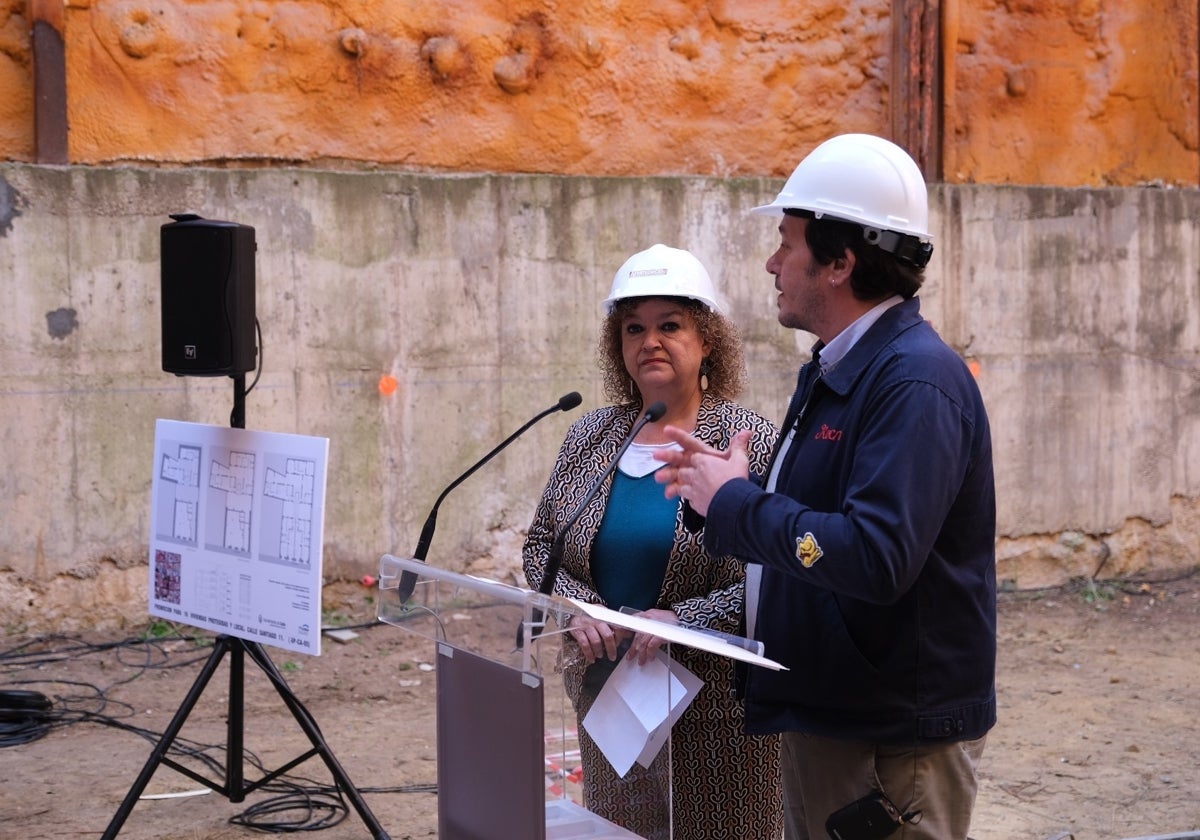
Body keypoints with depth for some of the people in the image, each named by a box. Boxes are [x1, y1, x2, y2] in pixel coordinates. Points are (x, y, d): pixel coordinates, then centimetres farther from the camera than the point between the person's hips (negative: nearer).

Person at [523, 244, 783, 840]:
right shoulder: (590, 437, 7)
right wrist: (577, 608, -7)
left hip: (717, 705, -4)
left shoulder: (749, 441, -8)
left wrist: (683, 620, -21)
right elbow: (540, 546, 12)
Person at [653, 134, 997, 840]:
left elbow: (877, 559, -31)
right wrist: (723, 486, 2)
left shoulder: (917, 382, -20)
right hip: (823, 716, 10)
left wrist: (736, 503, -20)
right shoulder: (835, 372, 12)